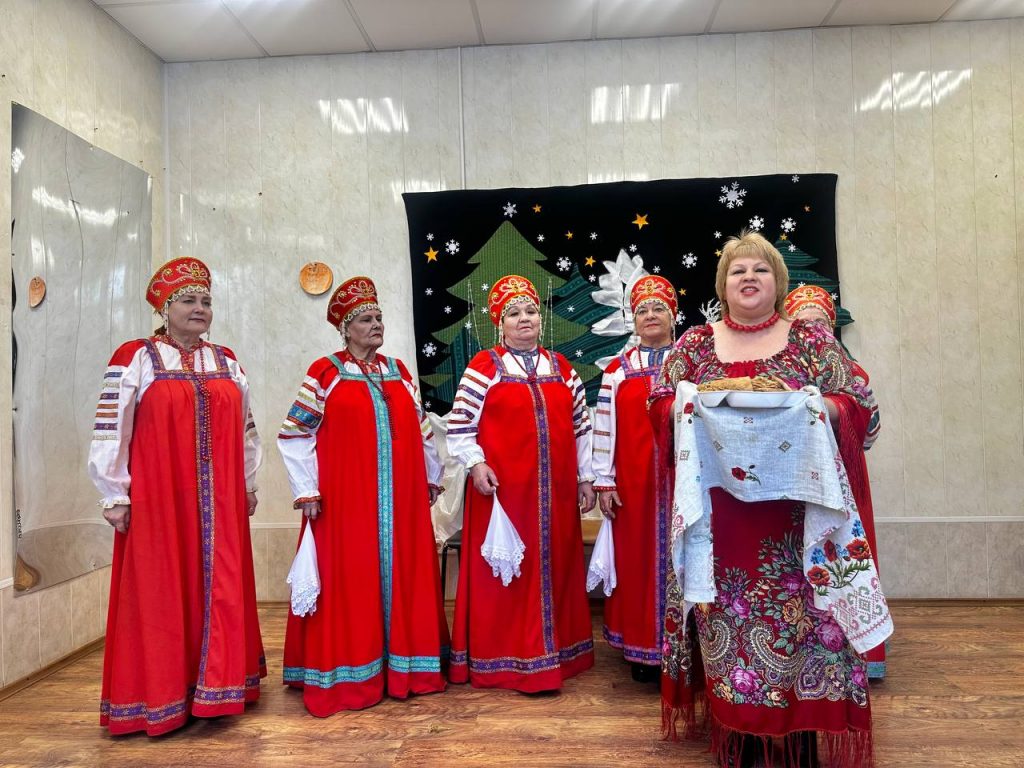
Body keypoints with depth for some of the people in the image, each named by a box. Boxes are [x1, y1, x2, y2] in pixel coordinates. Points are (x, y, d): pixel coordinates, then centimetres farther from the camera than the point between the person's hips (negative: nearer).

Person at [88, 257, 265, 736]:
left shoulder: (227, 362, 12)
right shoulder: (135, 359, -2)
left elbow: (246, 429, 17)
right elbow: (110, 431, -4)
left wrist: (248, 484, 16)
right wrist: (115, 496, -5)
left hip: (219, 503, 4)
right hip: (156, 500, -4)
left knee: (219, 589, 8)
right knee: (161, 594, 3)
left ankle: (215, 687, 22)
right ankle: (162, 699, 17)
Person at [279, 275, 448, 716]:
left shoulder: (397, 370, 12)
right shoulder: (326, 373, -2)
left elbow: (421, 428, 17)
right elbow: (294, 435, -3)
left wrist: (432, 477, 17)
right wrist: (306, 492, -7)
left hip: (401, 499, 5)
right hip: (344, 499, -4)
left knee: (403, 576, 9)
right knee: (348, 582, 1)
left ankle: (403, 667, 23)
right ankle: (346, 677, 14)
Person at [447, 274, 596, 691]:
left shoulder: (561, 367, 12)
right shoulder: (484, 366, -1)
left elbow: (581, 426, 14)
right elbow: (460, 424, -4)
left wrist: (586, 478, 11)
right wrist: (476, 464, -16)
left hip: (556, 491, 5)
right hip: (502, 489, -4)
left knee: (555, 566, 12)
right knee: (505, 570, 2)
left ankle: (556, 652, 29)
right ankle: (503, 660, 16)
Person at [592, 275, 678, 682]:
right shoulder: (618, 369, 7)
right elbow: (604, 428, 5)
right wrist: (604, 482, 0)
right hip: (632, 482, 1)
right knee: (637, 560, 5)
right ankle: (643, 651, 19)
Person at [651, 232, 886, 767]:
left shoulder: (811, 339, 7)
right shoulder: (695, 342, 10)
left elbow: (861, 406, 4)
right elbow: (659, 406, 9)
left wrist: (809, 407, -15)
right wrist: (693, 406, -11)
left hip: (790, 516, -1)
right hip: (716, 516, 1)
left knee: (795, 610, 0)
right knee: (722, 612, 4)